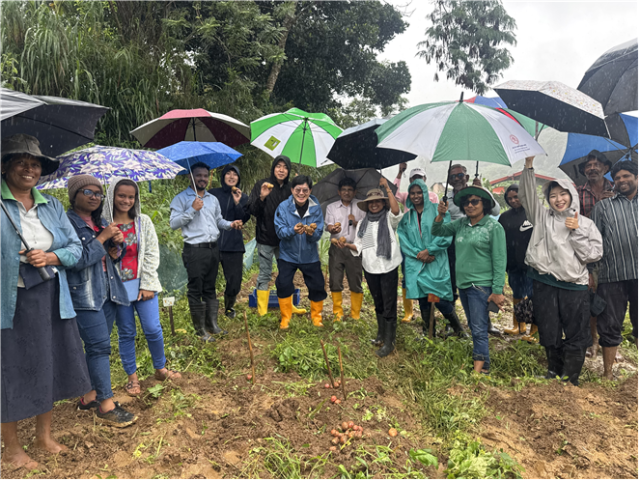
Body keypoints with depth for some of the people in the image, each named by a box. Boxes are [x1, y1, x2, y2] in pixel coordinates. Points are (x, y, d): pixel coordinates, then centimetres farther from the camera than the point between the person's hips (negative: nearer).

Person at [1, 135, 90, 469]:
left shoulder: (51, 205, 7)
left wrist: (50, 257, -11)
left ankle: (44, 435, 36)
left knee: (49, 365, 15)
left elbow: (76, 247, 6)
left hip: (51, 299, 5)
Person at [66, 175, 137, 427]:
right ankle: (106, 404, 2)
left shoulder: (101, 222, 13)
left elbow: (113, 257, 16)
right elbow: (77, 260, -19)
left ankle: (90, 396, 26)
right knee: (99, 346, -7)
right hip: (84, 294, -7)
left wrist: (117, 244, -4)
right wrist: (102, 238, -14)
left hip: (108, 292, 8)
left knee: (98, 346, 13)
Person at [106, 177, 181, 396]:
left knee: (153, 329, 1)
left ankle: (160, 369, 22)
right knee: (126, 333, 10)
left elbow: (152, 253, 0)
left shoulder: (143, 221, 3)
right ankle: (132, 377, 24)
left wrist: (148, 285, -6)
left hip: (143, 284, 1)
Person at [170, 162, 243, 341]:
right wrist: (192, 210, -17)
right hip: (195, 251, -6)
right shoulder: (181, 199, -2)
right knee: (195, 290, 1)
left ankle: (213, 325, 21)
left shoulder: (213, 199, 17)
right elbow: (173, 223, -11)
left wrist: (230, 224, 3)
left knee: (210, 289, 13)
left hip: (213, 249, 6)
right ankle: (200, 329, 11)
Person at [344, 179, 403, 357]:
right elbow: (359, 246, 11)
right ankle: (381, 334, 33)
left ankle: (389, 342, 7)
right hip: (370, 268, 5)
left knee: (389, 305, -1)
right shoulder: (363, 223, 12)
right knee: (378, 304, 19)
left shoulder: (389, 218, -2)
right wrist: (347, 244, -9)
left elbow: (396, 210, -26)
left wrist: (388, 188, -24)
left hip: (388, 267, -5)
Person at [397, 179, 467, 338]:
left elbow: (445, 236, -7)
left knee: (439, 299, -8)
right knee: (423, 300, 7)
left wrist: (428, 250, -14)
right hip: (415, 264, 3)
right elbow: (402, 240, 2)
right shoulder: (406, 217, 12)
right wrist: (418, 254, -10)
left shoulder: (437, 211, 2)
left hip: (436, 263, -3)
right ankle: (426, 332, 22)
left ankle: (458, 330, 14)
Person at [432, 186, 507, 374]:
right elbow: (437, 231, 14)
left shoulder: (494, 226, -8)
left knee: (479, 329, -6)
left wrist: (497, 291, -14)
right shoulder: (461, 223, 7)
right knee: (473, 326, 15)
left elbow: (500, 260, -10)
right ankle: (483, 361, 26)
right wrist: (441, 214, -5)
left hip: (481, 285, -6)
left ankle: (480, 368, -1)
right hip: (462, 283, 7)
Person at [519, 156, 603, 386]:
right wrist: (528, 165, -11)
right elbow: (527, 194, -2)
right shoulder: (543, 217, 7)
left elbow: (594, 254, -1)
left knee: (576, 335, 2)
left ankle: (570, 379, 16)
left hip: (574, 285, 0)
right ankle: (554, 372, 30)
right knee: (549, 334, 10)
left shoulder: (585, 224, 6)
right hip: (545, 283, 1)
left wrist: (577, 232, -9)